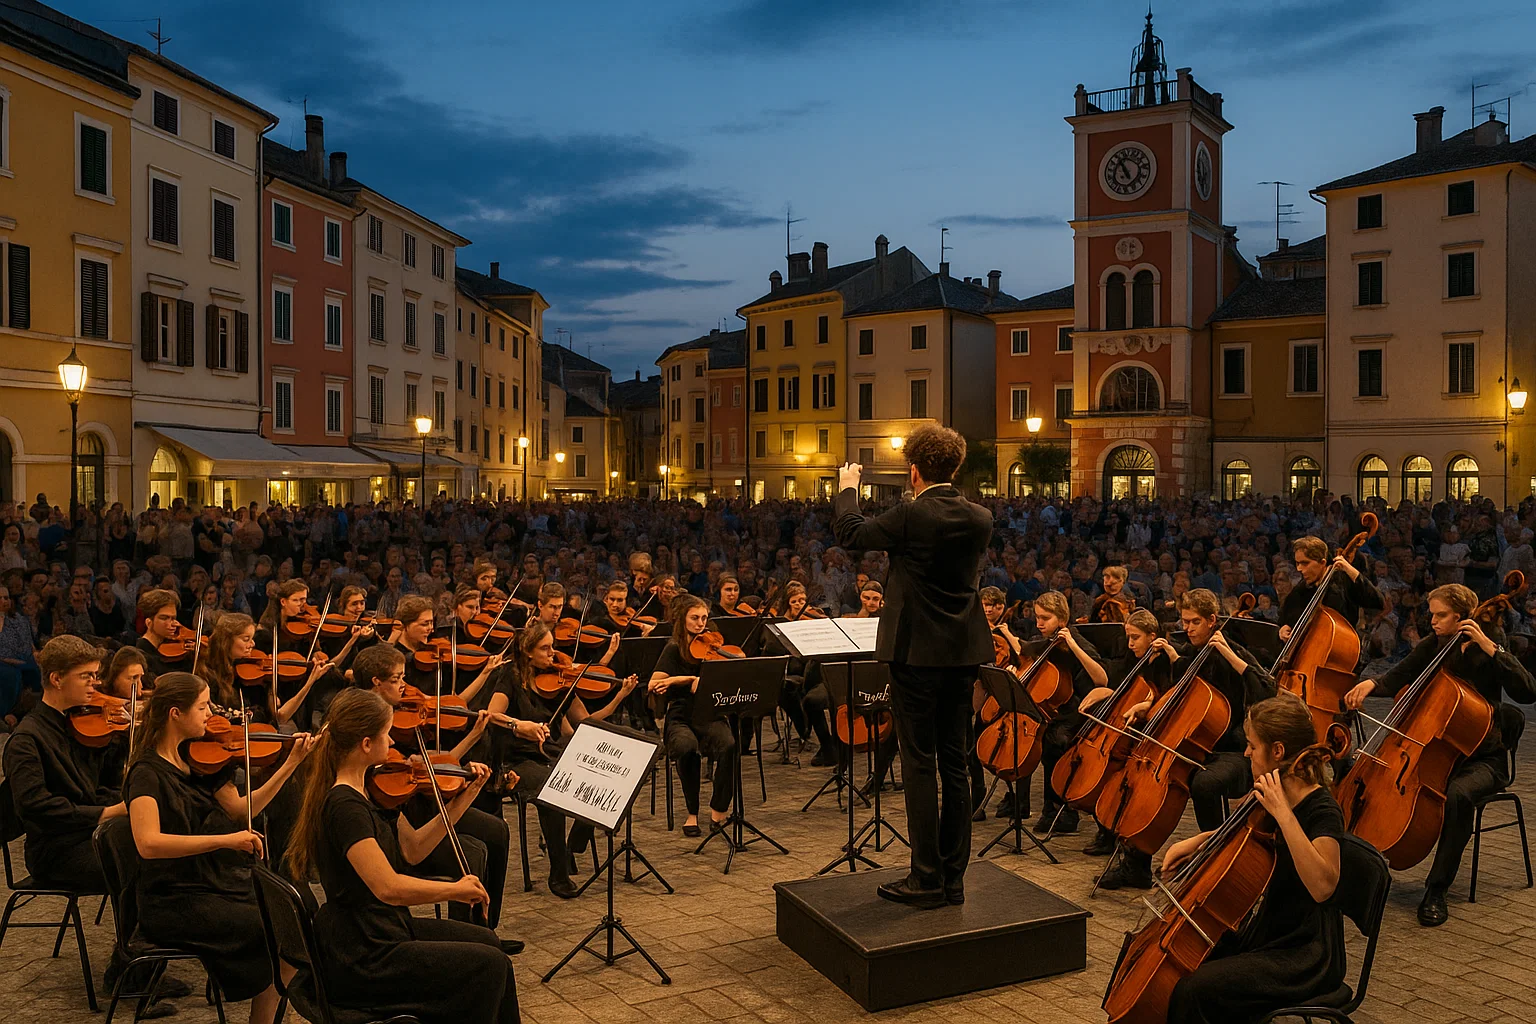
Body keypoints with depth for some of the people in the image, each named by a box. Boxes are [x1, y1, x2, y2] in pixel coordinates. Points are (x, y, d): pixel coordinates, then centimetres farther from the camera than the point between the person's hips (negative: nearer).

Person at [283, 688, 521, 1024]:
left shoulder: (372, 790, 4)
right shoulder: (345, 805, -25)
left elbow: (412, 849, 9)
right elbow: (389, 888, -33)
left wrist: (461, 799, 5)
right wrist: (456, 889, -20)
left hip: (384, 928, 10)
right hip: (362, 958, -10)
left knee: (484, 940, 18)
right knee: (489, 964, -8)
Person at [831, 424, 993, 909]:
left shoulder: (911, 516, -15)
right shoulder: (980, 518, 2)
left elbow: (850, 532, -1)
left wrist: (847, 488, 18)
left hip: (917, 652, -6)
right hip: (964, 654, 6)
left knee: (919, 765, 1)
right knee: (955, 764, 12)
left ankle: (927, 879, 5)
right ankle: (953, 877, 19)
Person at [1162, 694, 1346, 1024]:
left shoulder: (1323, 811, -21)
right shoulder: (1275, 796, 3)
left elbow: (1322, 886, -39)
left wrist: (1283, 813, -36)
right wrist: (1200, 840, 8)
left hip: (1305, 955, -9)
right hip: (1268, 933, 9)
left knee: (1193, 990, -22)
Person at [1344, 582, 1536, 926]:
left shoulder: (1488, 651, -7)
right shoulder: (1432, 646, 6)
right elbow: (1398, 677, 7)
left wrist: (1490, 648, -26)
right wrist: (1371, 683, -16)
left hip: (1482, 758, -5)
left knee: (1457, 794, -37)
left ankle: (1436, 891, -26)